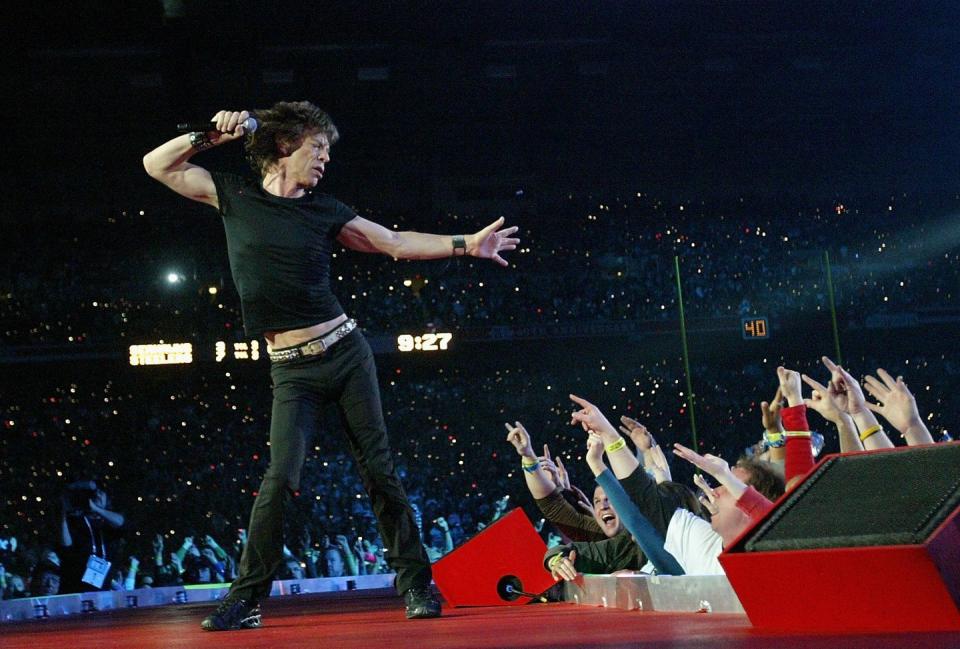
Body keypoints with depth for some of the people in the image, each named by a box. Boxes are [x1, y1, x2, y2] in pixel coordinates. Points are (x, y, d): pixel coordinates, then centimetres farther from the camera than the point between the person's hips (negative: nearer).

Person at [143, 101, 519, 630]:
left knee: (379, 470, 2)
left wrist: (465, 244, 4)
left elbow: (397, 243, 11)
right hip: (292, 369, -2)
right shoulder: (234, 196, 4)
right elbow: (158, 166, 7)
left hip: (346, 351, 2)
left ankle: (414, 582, 11)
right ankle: (246, 599, -2)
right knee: (281, 476, -14)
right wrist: (209, 135, -4)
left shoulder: (322, 211, 8)